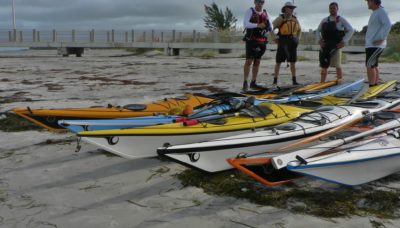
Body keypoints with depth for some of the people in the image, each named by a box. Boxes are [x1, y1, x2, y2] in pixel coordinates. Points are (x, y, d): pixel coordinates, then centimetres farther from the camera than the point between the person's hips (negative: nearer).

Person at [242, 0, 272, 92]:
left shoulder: (265, 13, 12)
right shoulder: (250, 11, -3)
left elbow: (270, 26, 10)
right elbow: (245, 24, -17)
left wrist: (269, 27, -13)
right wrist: (257, 25, -28)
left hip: (261, 41, 5)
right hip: (251, 40, -5)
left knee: (257, 62, 7)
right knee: (249, 61, -11)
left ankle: (253, 83, 13)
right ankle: (245, 83, -8)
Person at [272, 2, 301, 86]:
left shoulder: (294, 19, 10)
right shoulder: (281, 18, -6)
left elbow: (299, 30, 25)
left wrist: (297, 39, 13)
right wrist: (274, 39, -9)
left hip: (292, 43, 5)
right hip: (282, 42, -5)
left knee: (293, 62, 6)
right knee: (278, 62, 1)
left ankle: (294, 80, 12)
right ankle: (275, 81, 7)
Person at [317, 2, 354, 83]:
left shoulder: (341, 19, 0)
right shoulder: (324, 20, 13)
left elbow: (351, 30, -5)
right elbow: (318, 31, 22)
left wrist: (344, 42, -12)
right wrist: (319, 40, 5)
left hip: (336, 46, -4)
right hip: (325, 46, 4)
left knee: (338, 66, -3)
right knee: (323, 66, 6)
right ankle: (322, 83, 12)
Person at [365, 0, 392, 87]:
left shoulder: (381, 11, -10)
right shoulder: (375, 13, 19)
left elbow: (388, 24, -24)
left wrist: (381, 39, -26)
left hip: (375, 45, -10)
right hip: (371, 45, 10)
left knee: (369, 65, -14)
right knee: (373, 66, 10)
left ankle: (371, 87, -15)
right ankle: (375, 85, 13)